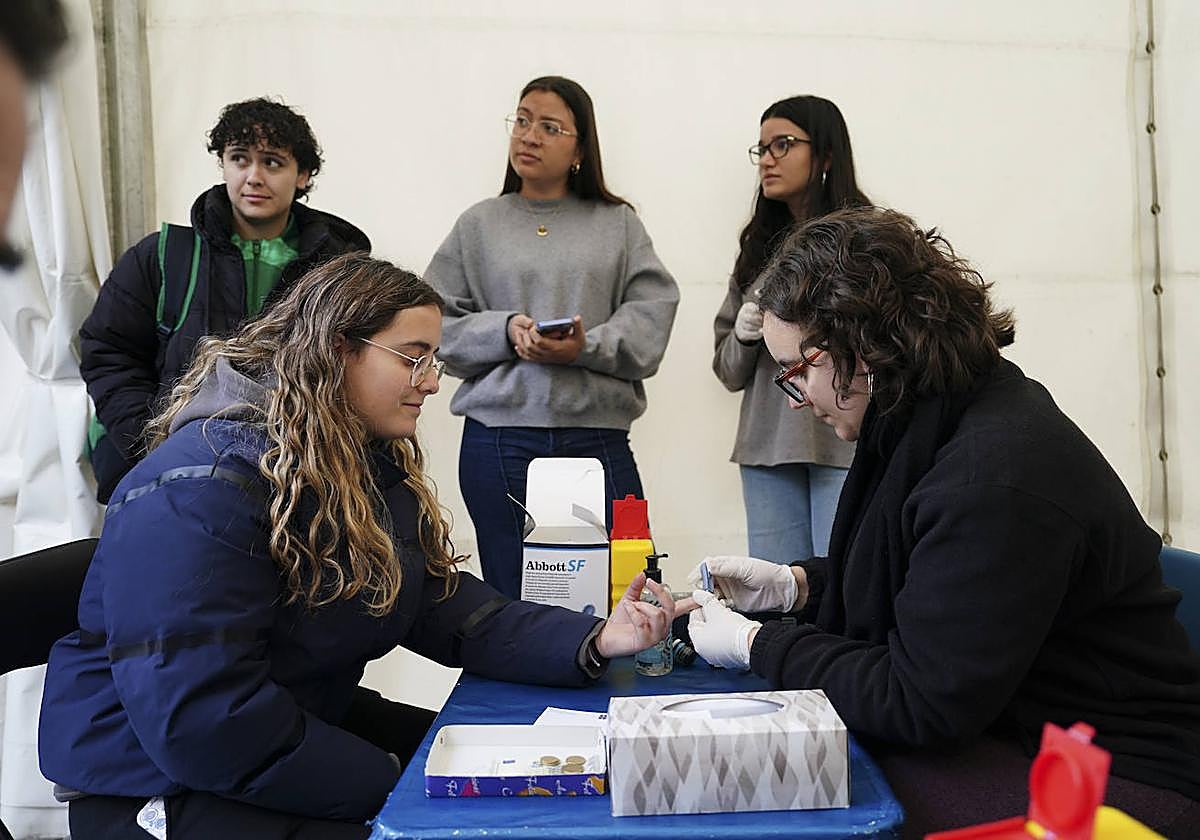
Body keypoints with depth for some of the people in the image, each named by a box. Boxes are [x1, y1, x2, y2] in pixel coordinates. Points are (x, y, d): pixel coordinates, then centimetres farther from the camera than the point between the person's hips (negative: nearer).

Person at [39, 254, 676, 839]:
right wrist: (392, 783, -21)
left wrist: (593, 640, -17)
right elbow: (199, 719, -29)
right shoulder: (202, 490, -25)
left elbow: (445, 608, -3)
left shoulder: (375, 464, 4)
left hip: (315, 724, 9)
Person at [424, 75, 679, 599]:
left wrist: (587, 346, -15)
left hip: (599, 437, 0)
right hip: (498, 440, 0)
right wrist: (505, 331, -9)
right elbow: (436, 323, 8)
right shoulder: (478, 225, 12)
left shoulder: (618, 223, 12)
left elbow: (652, 312, 1)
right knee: (515, 599, 4)